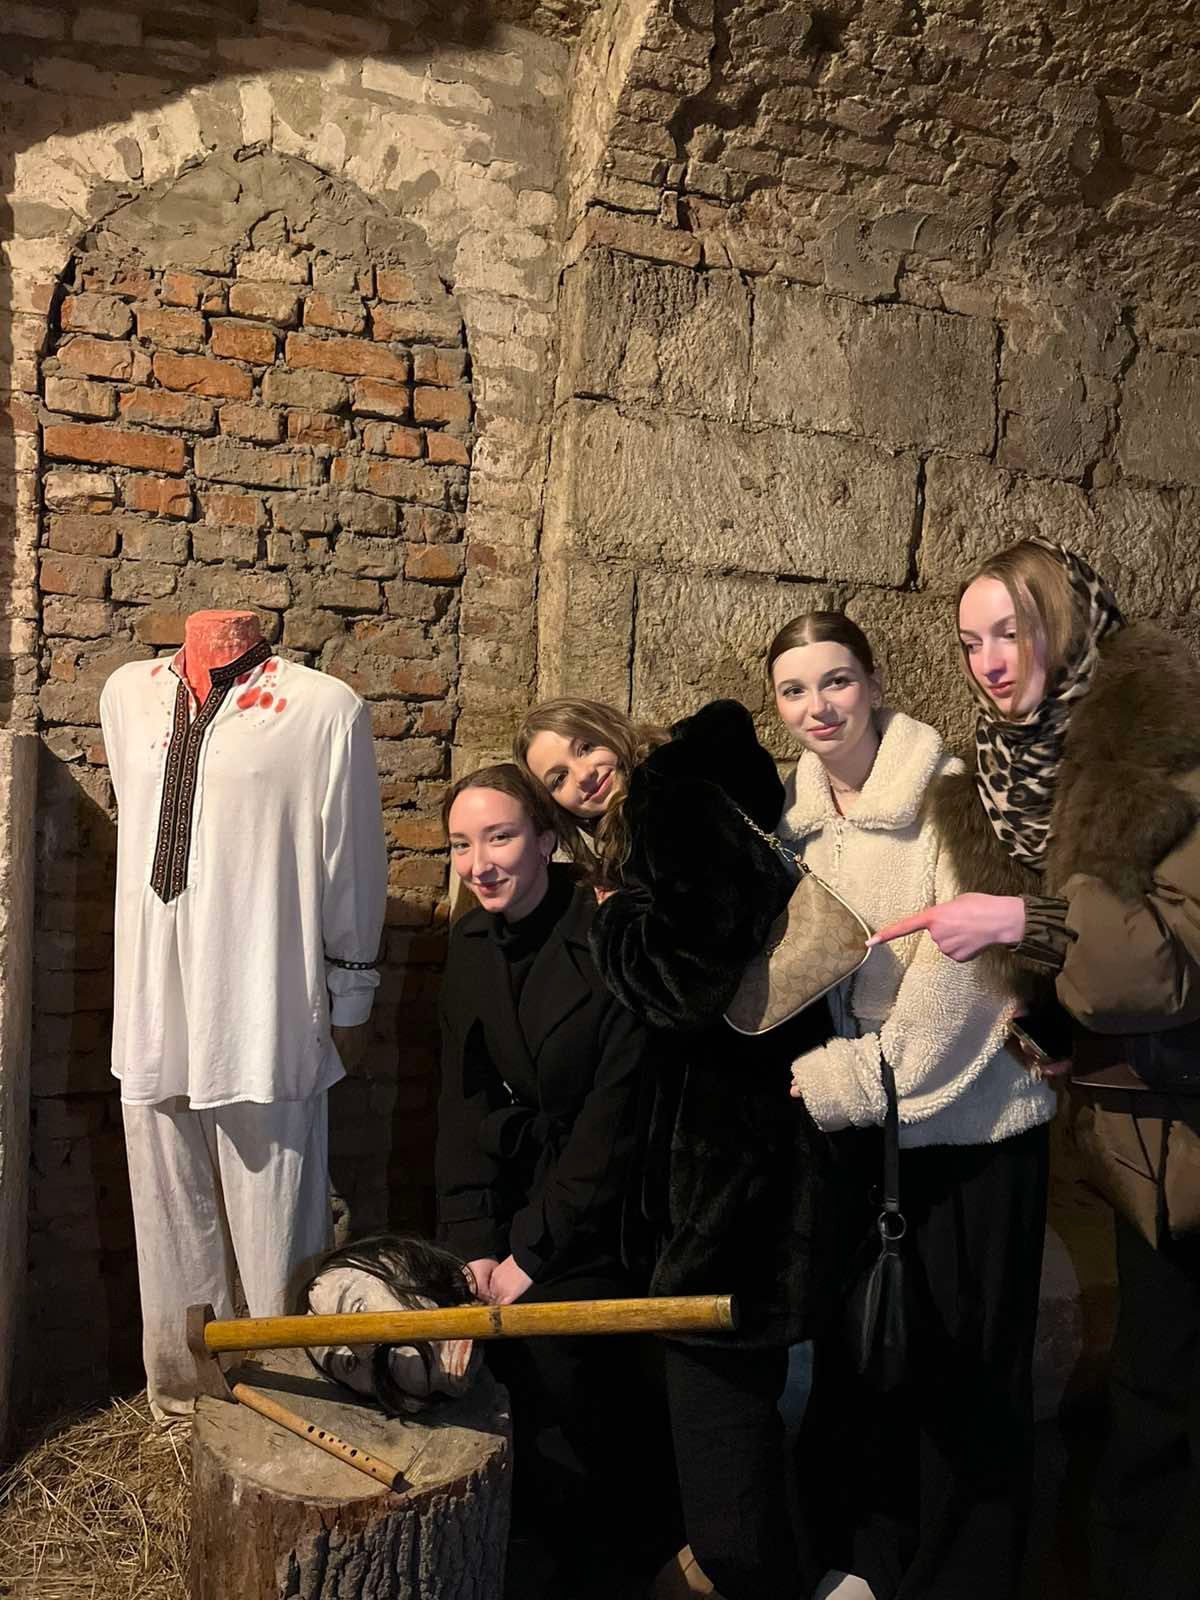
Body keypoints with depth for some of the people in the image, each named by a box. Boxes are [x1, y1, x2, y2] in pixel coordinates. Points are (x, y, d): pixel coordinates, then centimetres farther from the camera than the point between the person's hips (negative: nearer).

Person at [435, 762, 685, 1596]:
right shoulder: (472, 942, -2)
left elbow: (616, 1117, -19)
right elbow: (464, 1099, 1)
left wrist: (535, 1251, -15)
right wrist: (475, 1238, -7)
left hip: (613, 1207, -5)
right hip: (524, 1191, 5)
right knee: (522, 1362, -5)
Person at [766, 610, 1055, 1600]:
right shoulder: (796, 816, 6)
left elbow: (967, 969, -18)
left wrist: (838, 1080, -15)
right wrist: (818, 1078, -5)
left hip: (970, 1119, -5)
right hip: (856, 1122, 5)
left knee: (969, 1362, 7)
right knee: (856, 1343, 15)